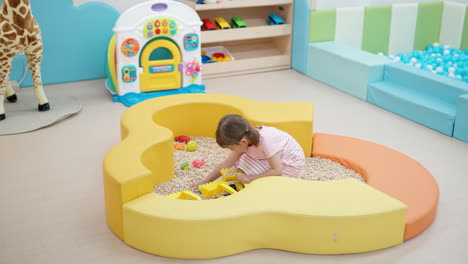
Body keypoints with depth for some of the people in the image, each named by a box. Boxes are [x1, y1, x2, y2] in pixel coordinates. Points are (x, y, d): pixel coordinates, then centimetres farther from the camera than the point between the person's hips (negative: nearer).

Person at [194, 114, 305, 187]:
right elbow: (226, 164, -8)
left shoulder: (266, 141, -36)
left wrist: (251, 178, -33)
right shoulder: (245, 137, -13)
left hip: (292, 164, -7)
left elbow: (277, 171, -34)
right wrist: (203, 183, -10)